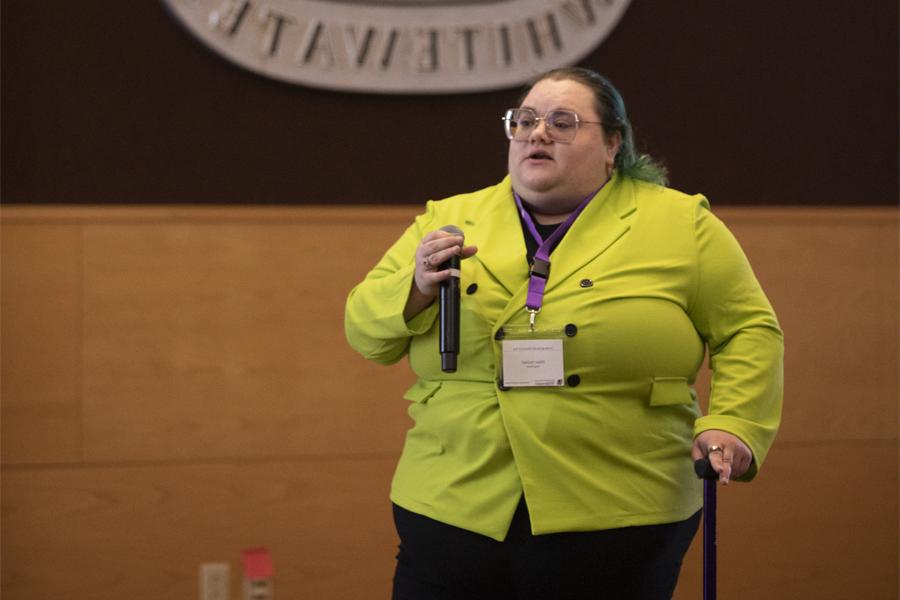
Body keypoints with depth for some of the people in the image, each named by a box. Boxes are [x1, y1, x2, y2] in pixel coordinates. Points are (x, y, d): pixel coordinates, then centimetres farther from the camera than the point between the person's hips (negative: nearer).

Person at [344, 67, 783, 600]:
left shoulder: (680, 224, 4)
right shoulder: (449, 220, 10)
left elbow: (749, 333, 4)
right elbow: (367, 329, 8)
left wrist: (730, 426, -10)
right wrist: (417, 286, -11)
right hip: (453, 512, 2)